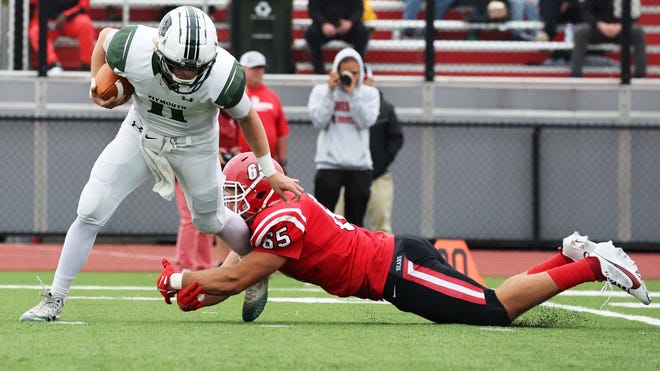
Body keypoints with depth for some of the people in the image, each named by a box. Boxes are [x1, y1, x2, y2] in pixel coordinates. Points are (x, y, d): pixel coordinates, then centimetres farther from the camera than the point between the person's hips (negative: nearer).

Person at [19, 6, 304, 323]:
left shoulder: (222, 76, -35)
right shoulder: (133, 50, -34)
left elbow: (247, 117, -14)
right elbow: (105, 36, -8)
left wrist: (270, 172, -5)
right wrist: (96, 86, -9)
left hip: (193, 145, -1)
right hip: (141, 131, 1)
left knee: (210, 220, 15)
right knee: (91, 213, -6)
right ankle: (54, 301, 5)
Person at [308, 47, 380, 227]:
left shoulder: (369, 93, 6)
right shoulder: (321, 91, 5)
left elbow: (366, 121, -8)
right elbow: (319, 121, -7)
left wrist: (352, 93, -12)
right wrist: (330, 91, -10)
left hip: (360, 165, 1)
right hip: (329, 164, -1)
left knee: (354, 220, 8)